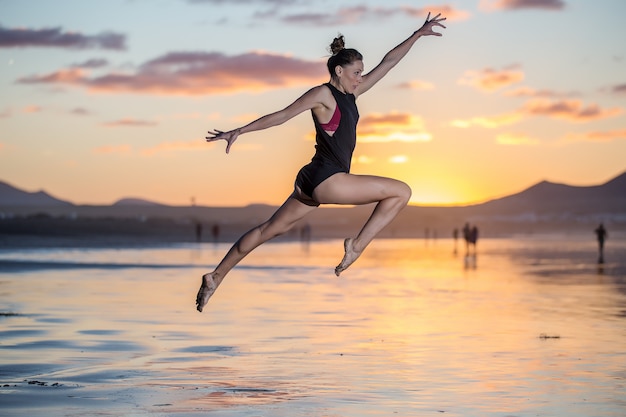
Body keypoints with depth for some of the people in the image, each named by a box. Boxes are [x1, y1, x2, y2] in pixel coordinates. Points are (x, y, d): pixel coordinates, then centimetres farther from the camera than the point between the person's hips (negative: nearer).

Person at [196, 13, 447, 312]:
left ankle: (216, 277, 14)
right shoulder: (323, 94, -7)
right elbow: (282, 115, -8)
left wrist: (418, 34, 21)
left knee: (271, 229, 12)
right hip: (326, 178, -9)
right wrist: (239, 132, -11)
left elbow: (388, 62, 19)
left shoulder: (351, 94, 16)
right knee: (402, 191, -5)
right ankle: (357, 246, -5)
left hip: (317, 182, 9)